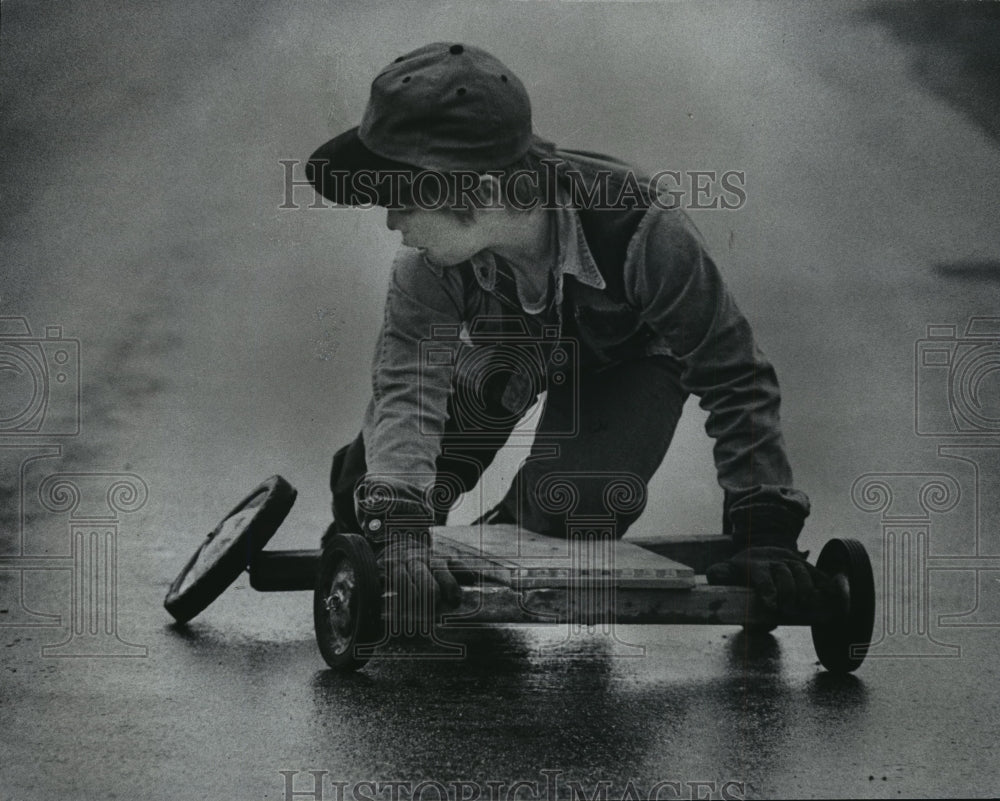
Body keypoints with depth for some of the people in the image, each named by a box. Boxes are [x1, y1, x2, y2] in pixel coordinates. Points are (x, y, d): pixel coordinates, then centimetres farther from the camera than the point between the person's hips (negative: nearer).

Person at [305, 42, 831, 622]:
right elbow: (407, 384, -42)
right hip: (503, 351, 3)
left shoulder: (640, 228, -44)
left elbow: (733, 378, -35)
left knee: (568, 510, -27)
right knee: (368, 490, -10)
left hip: (628, 358, -2)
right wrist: (396, 529, -60)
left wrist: (766, 529, -39)